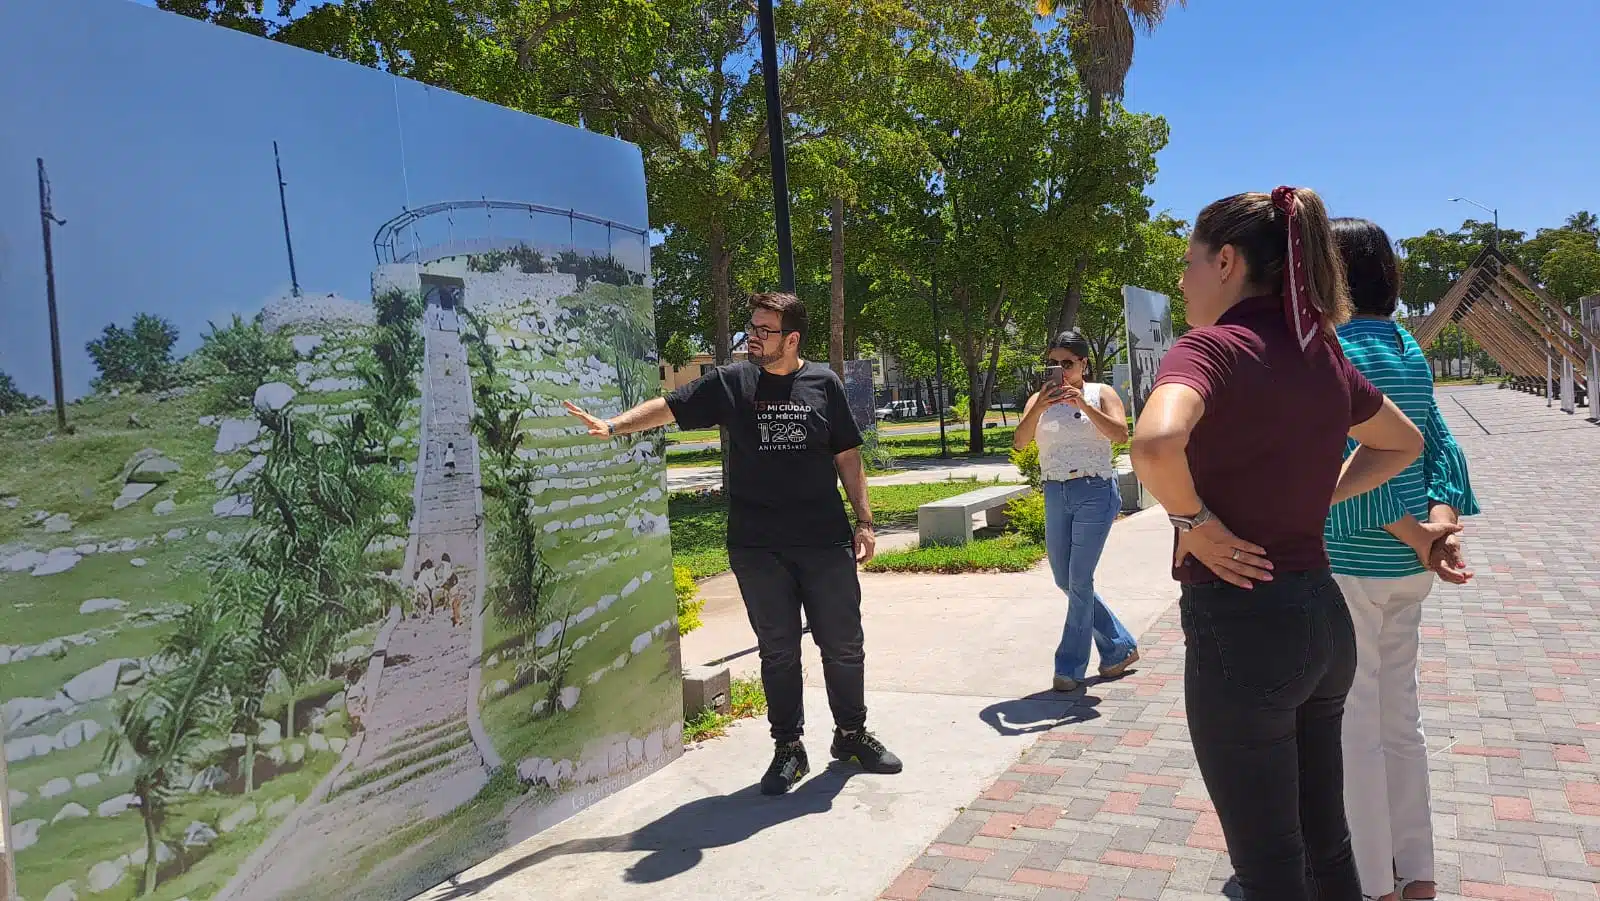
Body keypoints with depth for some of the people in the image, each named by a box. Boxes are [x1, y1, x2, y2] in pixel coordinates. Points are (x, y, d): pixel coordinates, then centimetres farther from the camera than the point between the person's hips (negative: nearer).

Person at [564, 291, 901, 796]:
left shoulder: (824, 384, 3)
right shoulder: (730, 384, 2)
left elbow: (847, 457, 7)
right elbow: (668, 407, 1)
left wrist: (864, 521, 3)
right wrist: (612, 426, -14)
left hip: (825, 543, 1)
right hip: (756, 547, 0)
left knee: (843, 645, 8)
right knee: (777, 650, 7)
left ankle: (852, 734, 29)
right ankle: (788, 749, 21)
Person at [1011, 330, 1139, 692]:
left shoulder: (1100, 393, 0)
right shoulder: (1039, 400, 8)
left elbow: (1120, 433, -17)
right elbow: (1019, 442, -6)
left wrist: (1082, 403, -26)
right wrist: (1039, 408, -21)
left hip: (1095, 492, -5)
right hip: (1055, 495, 5)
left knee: (1079, 581, -6)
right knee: (1064, 581, 11)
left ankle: (1071, 666, 6)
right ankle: (1119, 648, 28)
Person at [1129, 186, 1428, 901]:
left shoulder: (1212, 347, -15)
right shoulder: (1321, 354, 8)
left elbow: (1155, 443, -37)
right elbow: (1403, 443, 25)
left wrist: (1195, 522, -19)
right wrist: (1316, 498, 13)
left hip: (1240, 623, -8)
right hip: (1323, 613, 8)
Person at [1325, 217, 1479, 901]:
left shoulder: (1331, 351, -16)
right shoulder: (1408, 349, 10)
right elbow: (1439, 447, 6)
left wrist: (1417, 538, -17)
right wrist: (1442, 523, -6)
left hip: (1349, 564, -8)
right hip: (1405, 570, 8)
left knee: (1351, 724, 4)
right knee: (1398, 717, 18)